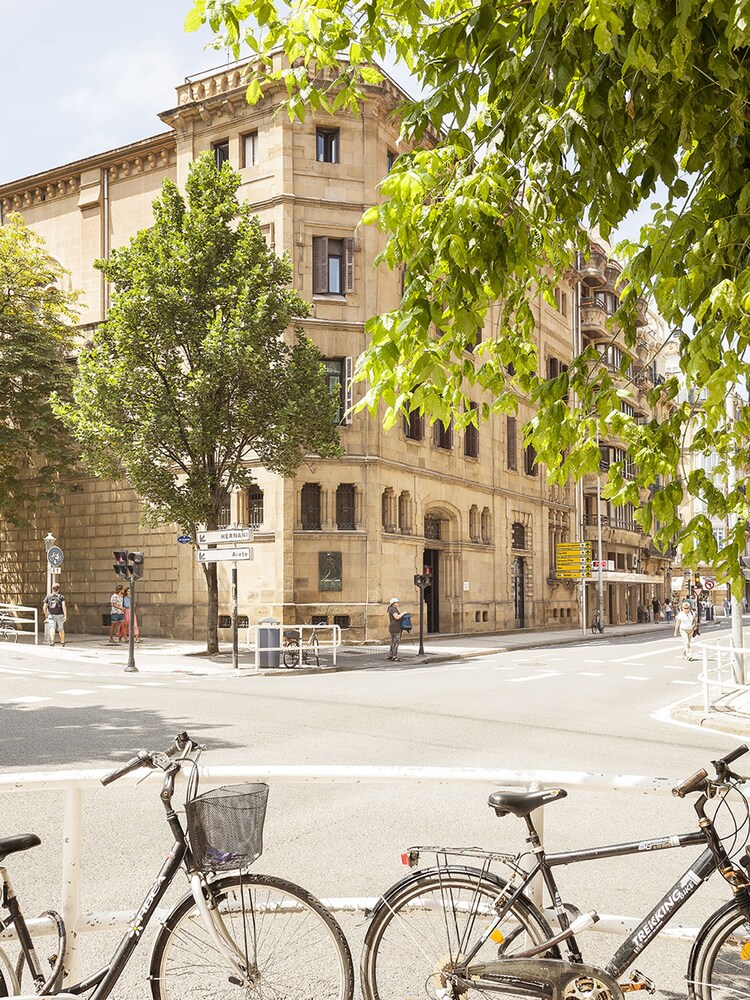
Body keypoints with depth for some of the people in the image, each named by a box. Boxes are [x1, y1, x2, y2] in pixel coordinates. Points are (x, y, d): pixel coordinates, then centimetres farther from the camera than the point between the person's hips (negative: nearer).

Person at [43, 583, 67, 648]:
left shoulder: (48, 596, 4)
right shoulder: (61, 596, -1)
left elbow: (45, 607, 0)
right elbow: (63, 606, -14)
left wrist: (46, 615, 15)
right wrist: (65, 616, -16)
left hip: (51, 615, 0)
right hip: (59, 615, 0)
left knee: (52, 627, -12)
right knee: (61, 629, 16)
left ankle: (52, 640, -38)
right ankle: (62, 642, 31)